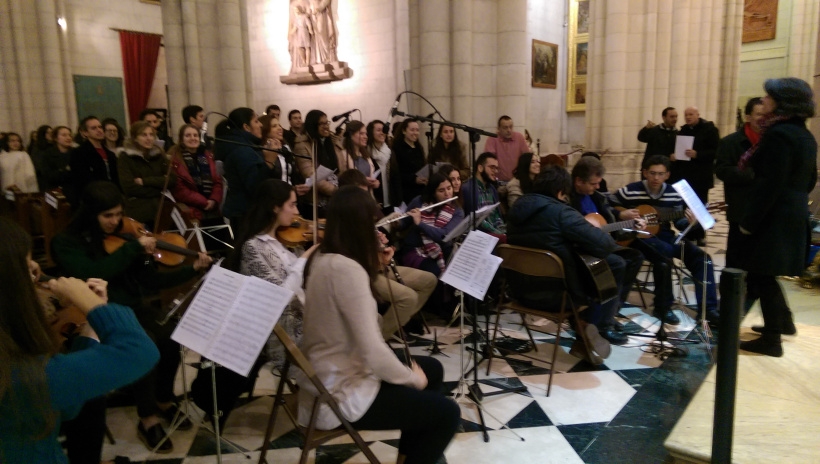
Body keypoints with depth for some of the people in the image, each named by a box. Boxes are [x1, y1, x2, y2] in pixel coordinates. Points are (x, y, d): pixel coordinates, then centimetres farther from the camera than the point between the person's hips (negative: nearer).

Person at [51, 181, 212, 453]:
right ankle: (147, 419, -13)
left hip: (132, 309, 5)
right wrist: (134, 247, -24)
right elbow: (92, 275, -26)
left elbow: (150, 281, 4)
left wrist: (193, 269, -6)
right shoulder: (66, 243, -7)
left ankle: (164, 400, 2)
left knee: (171, 336, -24)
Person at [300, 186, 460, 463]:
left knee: (432, 369, 22)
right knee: (447, 413, -1)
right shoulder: (346, 268, -28)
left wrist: (374, 267, 6)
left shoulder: (322, 258, 2)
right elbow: (373, 352, -30)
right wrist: (414, 379, -12)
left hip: (329, 376, 10)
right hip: (341, 395, -10)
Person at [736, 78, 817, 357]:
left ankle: (771, 340, 7)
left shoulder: (778, 134, -17)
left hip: (774, 217, -10)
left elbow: (771, 185, -22)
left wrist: (749, 221, -18)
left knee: (761, 274, -1)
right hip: (794, 215, 10)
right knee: (763, 273, 21)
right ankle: (783, 321, 33)